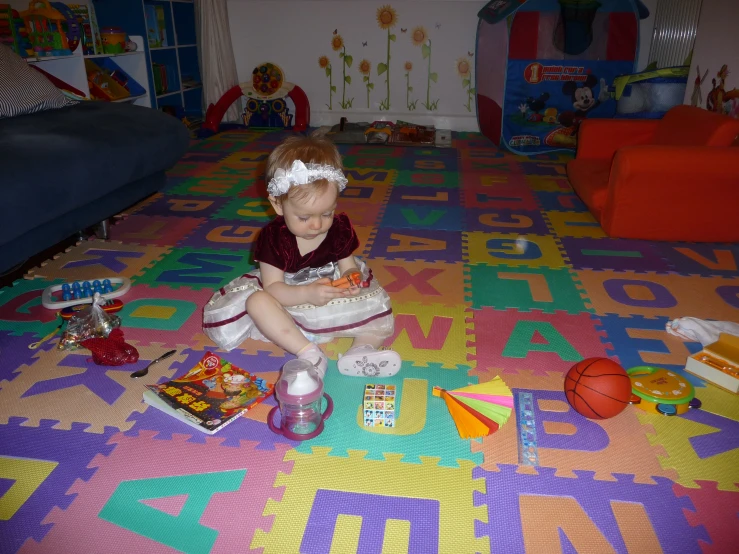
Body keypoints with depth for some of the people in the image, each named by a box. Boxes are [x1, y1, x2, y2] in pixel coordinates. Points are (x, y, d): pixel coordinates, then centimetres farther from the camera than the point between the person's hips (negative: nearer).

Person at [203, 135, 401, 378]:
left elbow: (349, 267, -3)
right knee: (257, 301, -30)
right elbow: (272, 288, -21)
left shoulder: (340, 228, -11)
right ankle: (309, 353, -37)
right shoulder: (273, 237, -18)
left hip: (332, 300, 2)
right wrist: (307, 294, -39)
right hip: (289, 300, -1)